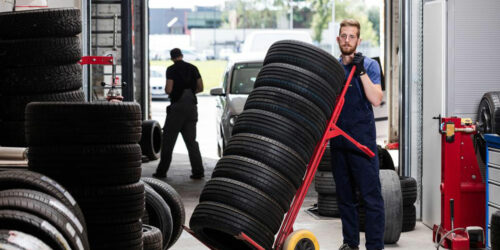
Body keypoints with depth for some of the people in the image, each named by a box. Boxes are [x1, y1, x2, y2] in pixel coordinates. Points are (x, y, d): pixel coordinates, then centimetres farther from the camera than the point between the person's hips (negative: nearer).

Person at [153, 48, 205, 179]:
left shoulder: (171, 69, -6)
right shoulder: (193, 68, 8)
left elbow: (168, 89, -13)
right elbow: (200, 88, 8)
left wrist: (167, 90, 9)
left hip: (177, 106, -4)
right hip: (191, 106, 4)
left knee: (168, 140, 3)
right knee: (191, 140, 8)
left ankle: (162, 171, 4)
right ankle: (198, 171, 1)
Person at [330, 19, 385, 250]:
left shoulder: (369, 65, -1)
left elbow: (376, 100, -13)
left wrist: (361, 71, -18)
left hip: (362, 140, -5)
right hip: (338, 140, 5)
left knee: (371, 195, -7)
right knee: (345, 196, 11)